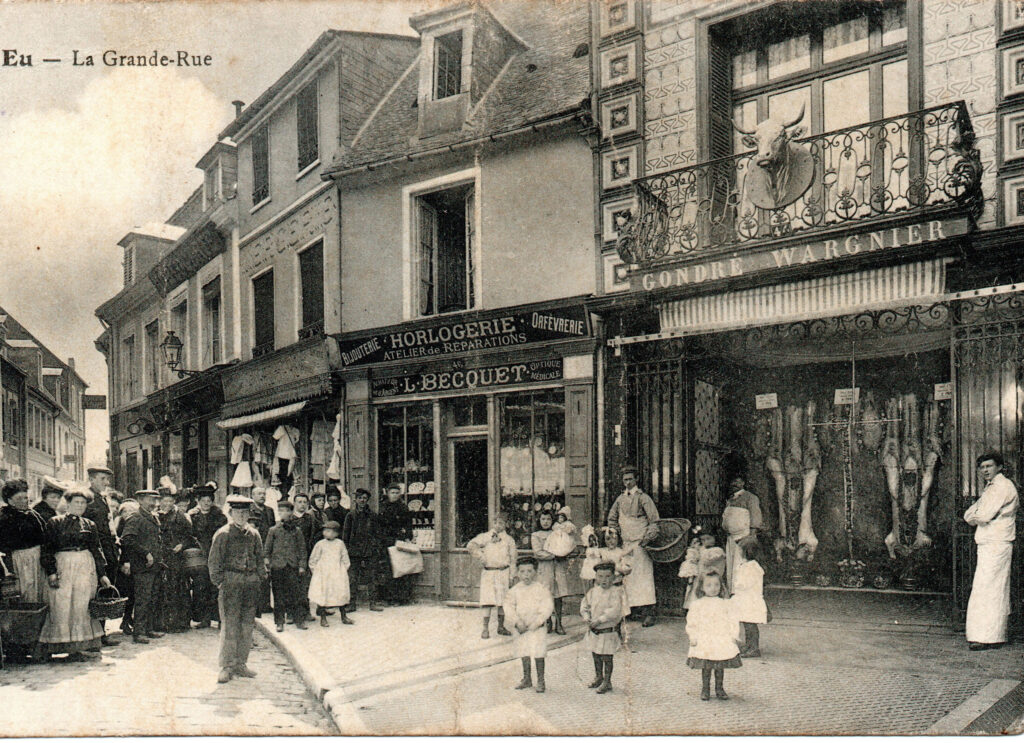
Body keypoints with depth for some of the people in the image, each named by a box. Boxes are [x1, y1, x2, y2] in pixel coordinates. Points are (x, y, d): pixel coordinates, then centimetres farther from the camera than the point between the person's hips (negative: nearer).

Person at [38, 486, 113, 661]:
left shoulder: (89, 525, 14)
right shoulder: (55, 523, 4)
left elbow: (97, 550, 15)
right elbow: (47, 550, 0)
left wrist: (102, 574, 9)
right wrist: (51, 571, -10)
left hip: (86, 568, 3)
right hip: (62, 566, -3)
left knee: (81, 607, -1)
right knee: (60, 607, -6)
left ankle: (75, 647, 3)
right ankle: (49, 646, 4)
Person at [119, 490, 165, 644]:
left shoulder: (153, 519, 19)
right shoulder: (134, 519, -9)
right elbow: (127, 539, -22)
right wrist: (146, 553, -21)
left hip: (155, 567, 9)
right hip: (142, 568, -9)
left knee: (154, 599, 12)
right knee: (143, 600, -9)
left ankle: (150, 628, 20)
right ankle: (138, 632, -5)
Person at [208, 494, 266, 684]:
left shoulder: (254, 534, 12)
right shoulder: (223, 534, -2)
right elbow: (214, 561, -2)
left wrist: (261, 577, 11)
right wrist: (219, 581, -8)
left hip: (251, 583, 5)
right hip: (231, 584, -5)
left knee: (247, 625, 7)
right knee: (229, 625, -5)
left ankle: (241, 664, 16)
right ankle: (227, 666, 0)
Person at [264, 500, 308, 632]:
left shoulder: (296, 530, 7)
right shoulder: (273, 530, 5)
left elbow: (302, 549, 10)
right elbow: (267, 548, 8)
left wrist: (302, 565, 4)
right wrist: (266, 562, 0)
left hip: (293, 566, 0)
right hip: (277, 566, 0)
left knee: (296, 594, -3)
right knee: (278, 595, 3)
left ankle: (299, 620, 5)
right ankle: (279, 622, 11)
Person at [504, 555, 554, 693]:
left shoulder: (541, 589, -7)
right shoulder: (514, 590, 2)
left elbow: (548, 607, -11)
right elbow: (509, 607, -1)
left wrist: (536, 623, -17)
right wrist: (517, 622, -13)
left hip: (538, 627, -3)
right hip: (521, 627, 4)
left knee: (538, 653, -4)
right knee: (523, 653, 12)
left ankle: (540, 681, 8)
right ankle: (527, 679, 26)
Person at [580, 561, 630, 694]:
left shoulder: (616, 592, -16)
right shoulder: (593, 591, 3)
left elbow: (614, 611, -25)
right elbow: (584, 604, 11)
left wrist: (599, 620, -25)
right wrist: (587, 617, -6)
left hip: (609, 631, -6)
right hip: (594, 631, 6)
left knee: (606, 657, 1)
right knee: (596, 655, 19)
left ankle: (607, 682, 15)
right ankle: (598, 677, 37)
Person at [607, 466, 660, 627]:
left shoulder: (642, 497, -3)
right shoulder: (620, 499, 12)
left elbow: (654, 519, -6)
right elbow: (612, 519, 24)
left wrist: (648, 537, -12)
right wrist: (616, 535, 15)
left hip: (641, 542, -5)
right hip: (626, 543, 5)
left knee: (643, 576, -10)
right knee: (627, 576, 2)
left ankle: (648, 613, -11)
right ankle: (635, 607, 9)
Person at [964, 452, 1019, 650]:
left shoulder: (1004, 487, -11)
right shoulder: (990, 488, 20)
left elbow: (985, 515, -18)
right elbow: (968, 515, 19)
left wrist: (975, 517, 2)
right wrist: (978, 517, -2)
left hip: (997, 545, -10)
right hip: (987, 545, 10)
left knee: (987, 589, -11)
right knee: (995, 590, 11)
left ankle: (989, 637, -9)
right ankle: (993, 635, 16)